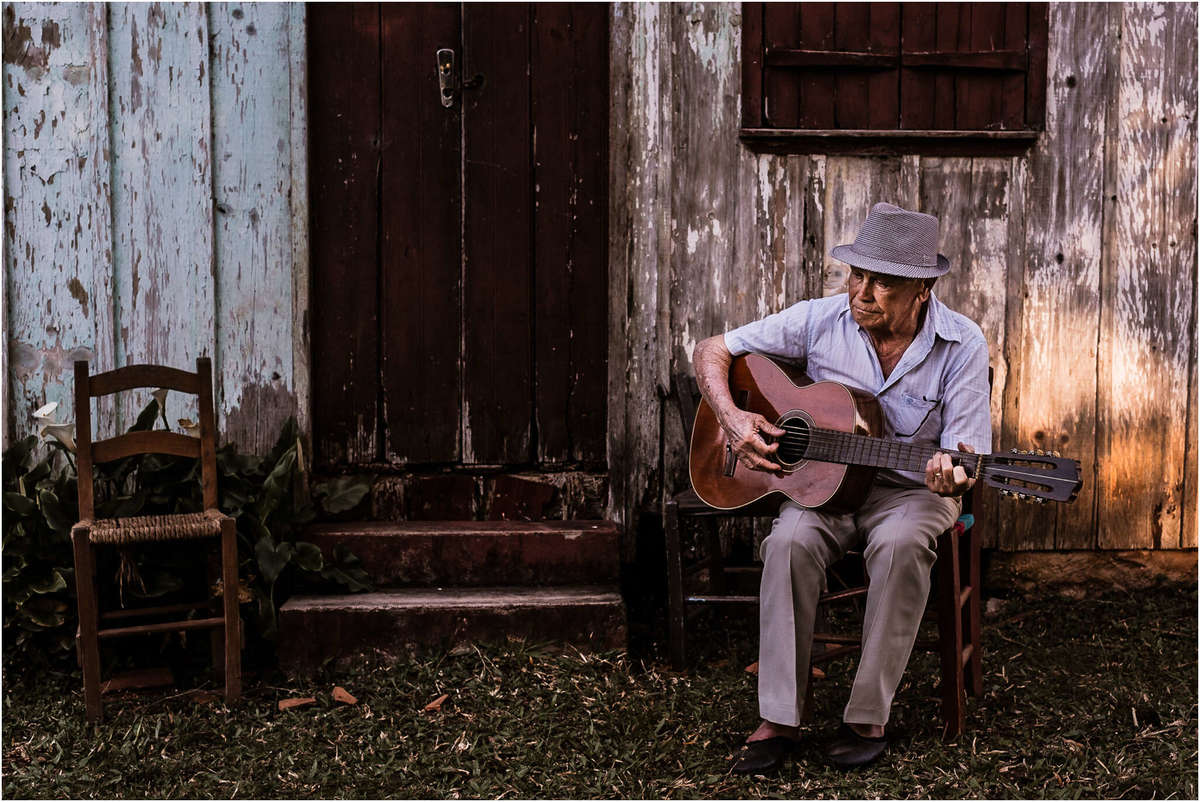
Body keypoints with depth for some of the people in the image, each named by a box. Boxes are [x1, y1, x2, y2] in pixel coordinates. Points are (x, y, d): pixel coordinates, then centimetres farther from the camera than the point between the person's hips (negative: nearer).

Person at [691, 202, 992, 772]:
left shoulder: (962, 345, -8)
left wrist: (952, 476, -34)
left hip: (910, 490, -1)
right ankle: (777, 720, -23)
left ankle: (867, 717, -21)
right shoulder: (820, 321, -5)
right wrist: (731, 418, -15)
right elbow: (712, 351, 2)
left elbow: (965, 446, -9)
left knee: (900, 545, -35)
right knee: (791, 541, -31)